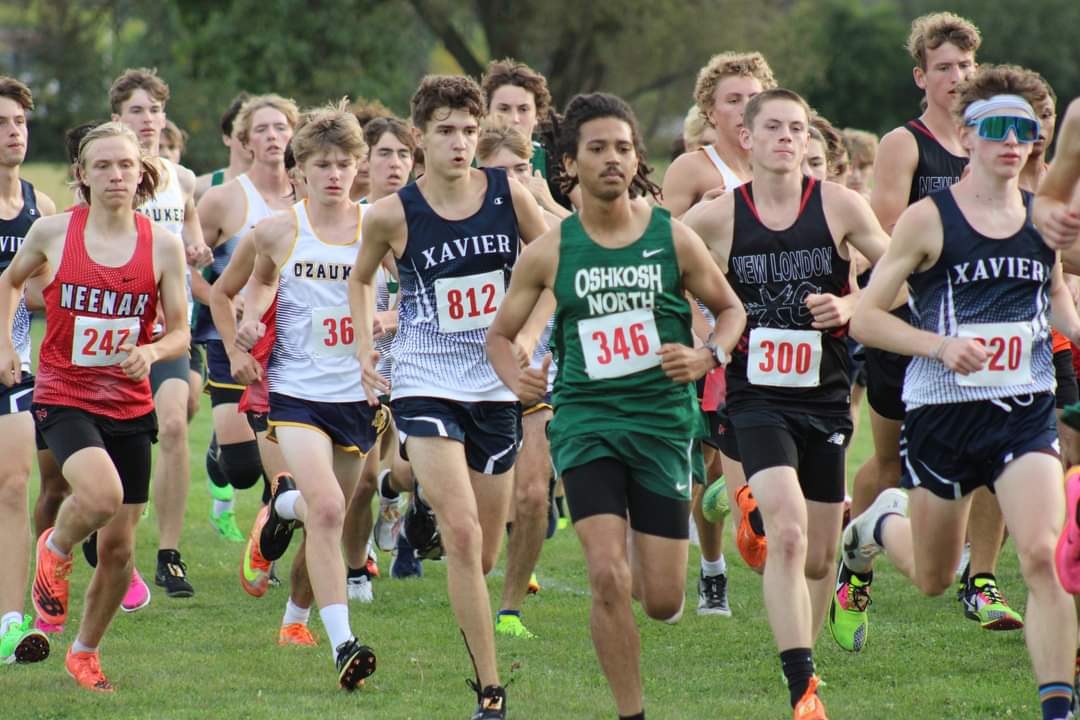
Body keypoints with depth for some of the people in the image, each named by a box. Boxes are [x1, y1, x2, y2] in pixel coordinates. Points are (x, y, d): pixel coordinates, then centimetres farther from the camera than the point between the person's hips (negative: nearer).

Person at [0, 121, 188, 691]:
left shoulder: (163, 245, -3)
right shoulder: (54, 232, -5)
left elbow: (180, 332, 2)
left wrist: (151, 351, -19)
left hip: (129, 407, 3)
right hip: (63, 397, -2)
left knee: (118, 547, 5)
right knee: (101, 495, -31)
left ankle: (85, 650, 28)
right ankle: (54, 551, 4)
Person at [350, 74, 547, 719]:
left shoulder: (507, 193, -5)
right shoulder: (393, 214, -7)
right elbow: (362, 279, 13)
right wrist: (365, 347, 2)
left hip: (496, 385, 3)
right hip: (426, 386, -3)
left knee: (485, 551, 9)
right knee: (462, 533, -17)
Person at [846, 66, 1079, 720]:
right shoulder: (930, 219, -7)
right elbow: (866, 317, -6)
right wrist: (941, 346, -20)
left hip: (1027, 413, 2)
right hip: (943, 412, -2)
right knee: (933, 581, 16)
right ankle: (883, 523, 50)